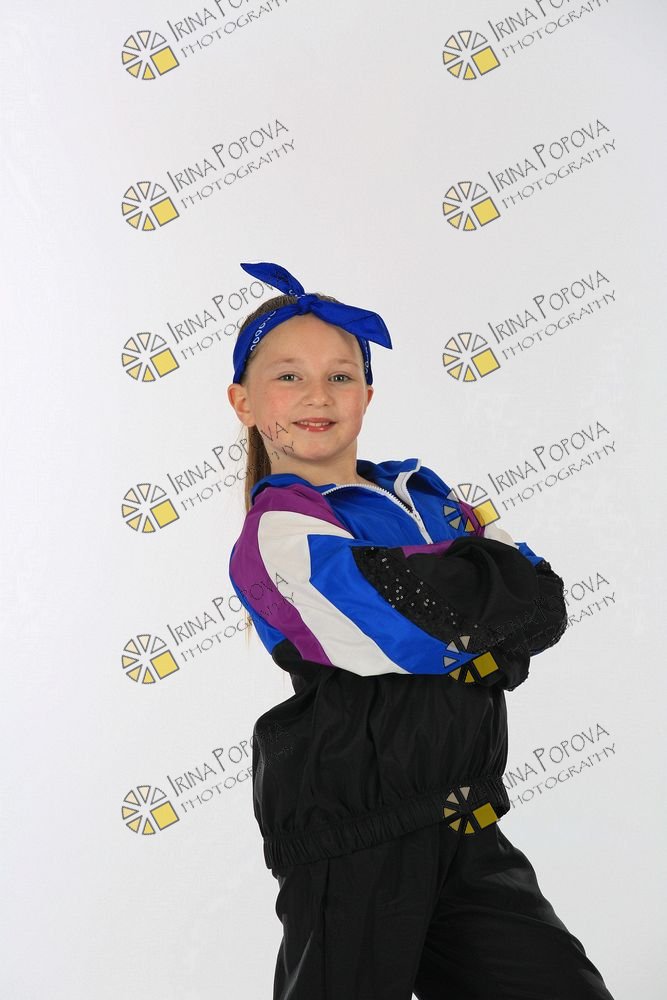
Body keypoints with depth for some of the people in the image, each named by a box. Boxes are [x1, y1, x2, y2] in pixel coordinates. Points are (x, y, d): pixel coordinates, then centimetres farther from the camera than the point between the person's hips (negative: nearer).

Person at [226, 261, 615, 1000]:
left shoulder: (423, 493, 10)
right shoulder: (281, 528, -11)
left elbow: (546, 607, 2)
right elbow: (405, 636, -23)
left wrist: (465, 604, -15)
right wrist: (489, 567, -7)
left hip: (469, 831, 6)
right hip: (353, 848, -6)